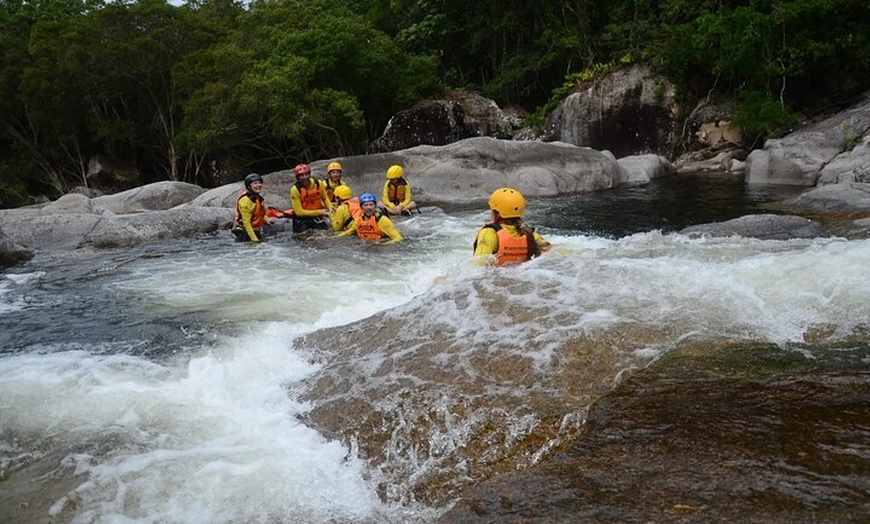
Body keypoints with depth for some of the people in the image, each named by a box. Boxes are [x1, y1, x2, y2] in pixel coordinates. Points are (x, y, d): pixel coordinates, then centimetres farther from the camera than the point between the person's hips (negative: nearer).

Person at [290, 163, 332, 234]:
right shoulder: (295, 189, -17)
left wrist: (330, 208, -10)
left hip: (318, 216, 2)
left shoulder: (319, 184, -8)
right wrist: (319, 212, -20)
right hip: (303, 217, -2)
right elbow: (299, 212, -17)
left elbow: (325, 198, 10)